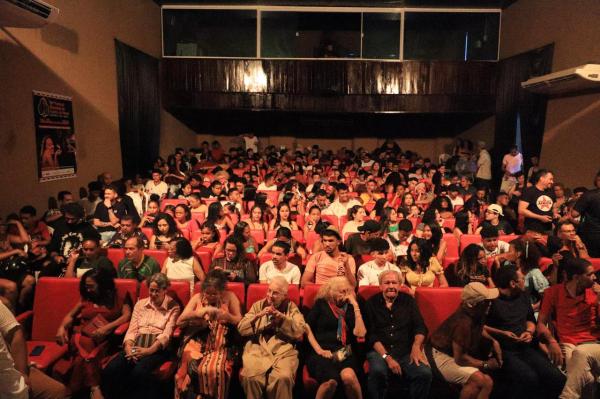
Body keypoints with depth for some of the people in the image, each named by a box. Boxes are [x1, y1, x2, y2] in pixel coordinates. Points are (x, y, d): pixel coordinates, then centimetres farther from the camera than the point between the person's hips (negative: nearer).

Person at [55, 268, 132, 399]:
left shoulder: (117, 298, 10)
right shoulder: (86, 299, 24)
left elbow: (127, 315, -5)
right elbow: (70, 315, 24)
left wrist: (106, 327, -18)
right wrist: (62, 327, 2)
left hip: (103, 338, -2)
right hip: (82, 335, 2)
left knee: (89, 352, -35)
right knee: (87, 346, -34)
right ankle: (95, 388, -41)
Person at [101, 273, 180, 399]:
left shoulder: (173, 307, 4)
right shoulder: (140, 304, 18)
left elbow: (167, 333, -7)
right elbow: (132, 329, 9)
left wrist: (150, 350, -21)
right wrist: (128, 346, -11)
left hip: (157, 348, -4)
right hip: (136, 346, 4)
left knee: (139, 372, -34)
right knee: (109, 371, -23)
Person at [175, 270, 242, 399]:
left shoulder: (230, 297, 6)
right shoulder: (197, 298, 12)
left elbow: (240, 322, 3)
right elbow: (179, 322, 7)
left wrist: (226, 315, -16)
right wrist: (197, 313, -10)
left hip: (219, 346, -2)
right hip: (197, 344, 2)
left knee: (214, 370, -31)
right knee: (190, 368, -28)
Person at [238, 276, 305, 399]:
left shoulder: (291, 307, 11)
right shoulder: (258, 305, 14)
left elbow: (299, 331, -1)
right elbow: (241, 329, 7)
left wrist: (282, 317, -11)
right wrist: (257, 316, -8)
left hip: (283, 351, -1)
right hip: (257, 349, 1)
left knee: (284, 378, -30)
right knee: (251, 377, -27)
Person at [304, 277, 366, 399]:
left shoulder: (350, 307, 14)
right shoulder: (321, 304, 9)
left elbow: (360, 333, 1)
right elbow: (306, 327, 3)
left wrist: (356, 306, -1)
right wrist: (318, 350, -7)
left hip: (344, 353, 2)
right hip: (323, 353, -1)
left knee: (349, 377, -33)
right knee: (331, 381, -33)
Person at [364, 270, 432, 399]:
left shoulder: (408, 301, 12)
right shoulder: (371, 303, 4)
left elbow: (420, 326, 6)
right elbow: (371, 335, -2)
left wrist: (416, 346, -14)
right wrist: (387, 357, -15)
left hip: (407, 351, 2)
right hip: (380, 351, -2)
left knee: (425, 373, -26)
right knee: (378, 371, -34)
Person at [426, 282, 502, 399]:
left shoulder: (475, 315, -4)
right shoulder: (463, 322, -31)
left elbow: (479, 329, 24)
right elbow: (460, 358, -24)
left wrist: (492, 340, 5)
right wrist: (485, 364, -11)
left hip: (458, 353, 9)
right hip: (442, 356, -9)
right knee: (479, 380, -24)